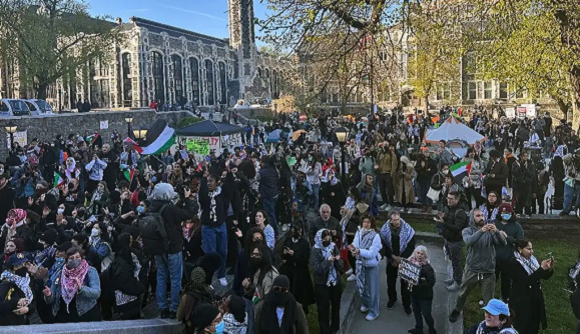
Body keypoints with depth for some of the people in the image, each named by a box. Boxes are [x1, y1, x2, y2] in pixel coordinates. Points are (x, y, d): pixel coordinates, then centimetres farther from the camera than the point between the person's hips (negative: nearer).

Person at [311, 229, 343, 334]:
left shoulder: (334, 247, -2)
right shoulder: (316, 251, -13)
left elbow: (341, 265, 2)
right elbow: (316, 268, -19)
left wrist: (338, 260, -20)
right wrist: (327, 261, -28)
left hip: (335, 282, 4)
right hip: (322, 284, -4)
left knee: (336, 305, 18)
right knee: (323, 308, 5)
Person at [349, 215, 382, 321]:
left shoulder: (375, 236, -20)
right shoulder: (358, 233, -7)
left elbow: (372, 253, -25)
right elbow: (356, 247, -9)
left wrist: (360, 251, -39)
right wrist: (353, 248, -33)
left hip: (371, 265, -5)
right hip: (360, 264, 5)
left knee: (372, 288, 6)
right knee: (361, 286, 20)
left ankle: (374, 311, 22)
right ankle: (365, 304, 44)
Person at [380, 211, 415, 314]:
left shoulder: (408, 230, -17)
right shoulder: (384, 230, -13)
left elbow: (411, 247, -12)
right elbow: (383, 246, -6)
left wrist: (401, 259, -15)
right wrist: (393, 257, -13)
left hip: (405, 261, -2)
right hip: (391, 261, 2)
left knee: (405, 283, 3)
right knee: (390, 281, 16)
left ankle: (406, 304, 20)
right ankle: (392, 299, 40)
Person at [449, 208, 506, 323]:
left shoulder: (490, 230, -2)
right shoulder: (467, 231, -4)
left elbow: (503, 243, -15)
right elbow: (469, 241, -26)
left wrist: (496, 231, -35)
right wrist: (481, 231, -43)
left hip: (488, 271, -1)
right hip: (472, 270, 1)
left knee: (489, 300, 6)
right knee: (463, 294, 21)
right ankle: (457, 311, 46)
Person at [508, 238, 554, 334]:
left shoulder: (532, 259, 5)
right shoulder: (513, 263, -16)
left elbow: (545, 276, 8)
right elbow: (527, 281, -24)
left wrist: (550, 268, -13)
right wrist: (541, 268, -27)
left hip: (535, 299, 6)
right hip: (521, 301, -6)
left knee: (534, 326, 13)